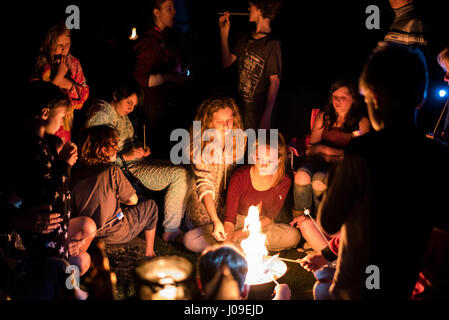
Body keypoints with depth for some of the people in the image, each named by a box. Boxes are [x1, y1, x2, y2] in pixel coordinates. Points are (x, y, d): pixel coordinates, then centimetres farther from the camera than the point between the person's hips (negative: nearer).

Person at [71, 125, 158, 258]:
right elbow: (133, 200, -9)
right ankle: (149, 254, 27)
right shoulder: (112, 171, -19)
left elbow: (74, 208, 8)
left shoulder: (75, 173, -3)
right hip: (114, 234, -6)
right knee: (150, 206, 17)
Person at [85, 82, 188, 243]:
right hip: (124, 169, -10)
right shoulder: (101, 116, -14)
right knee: (179, 175, -21)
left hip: (136, 161, 10)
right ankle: (171, 231, -13)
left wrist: (140, 147, 5)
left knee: (183, 172, -1)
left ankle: (175, 226, 2)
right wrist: (124, 156, -24)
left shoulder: (123, 115, 14)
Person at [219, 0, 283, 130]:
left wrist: (266, 117, -21)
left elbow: (275, 82, -15)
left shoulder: (272, 44, -12)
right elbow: (227, 62, 12)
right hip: (239, 106, 7)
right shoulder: (246, 39, 11)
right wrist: (224, 33, 6)